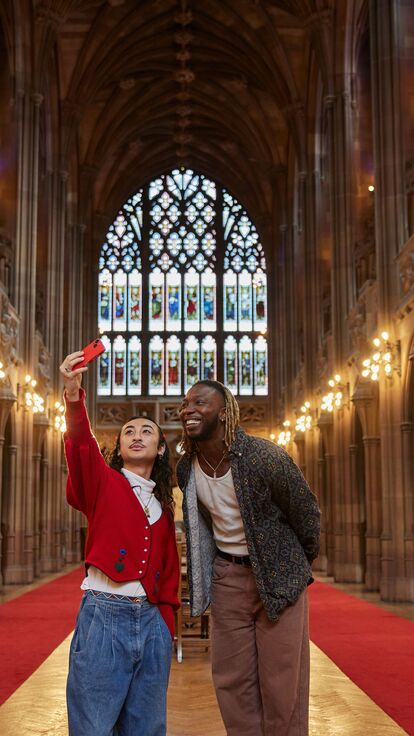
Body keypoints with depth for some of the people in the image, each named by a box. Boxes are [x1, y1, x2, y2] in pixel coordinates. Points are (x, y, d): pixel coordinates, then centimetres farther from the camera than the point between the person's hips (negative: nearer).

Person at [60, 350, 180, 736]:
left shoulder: (162, 505, 15)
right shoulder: (103, 482, 1)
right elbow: (81, 447, -20)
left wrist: (165, 624, 8)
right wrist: (74, 396, -37)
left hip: (152, 621, 5)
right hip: (105, 616, -5)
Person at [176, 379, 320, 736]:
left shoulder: (265, 458, -21)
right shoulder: (186, 468, -4)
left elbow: (306, 513, -6)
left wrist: (303, 565, 7)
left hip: (279, 575, -4)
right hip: (226, 576, 5)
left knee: (282, 686, 1)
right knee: (231, 681, 9)